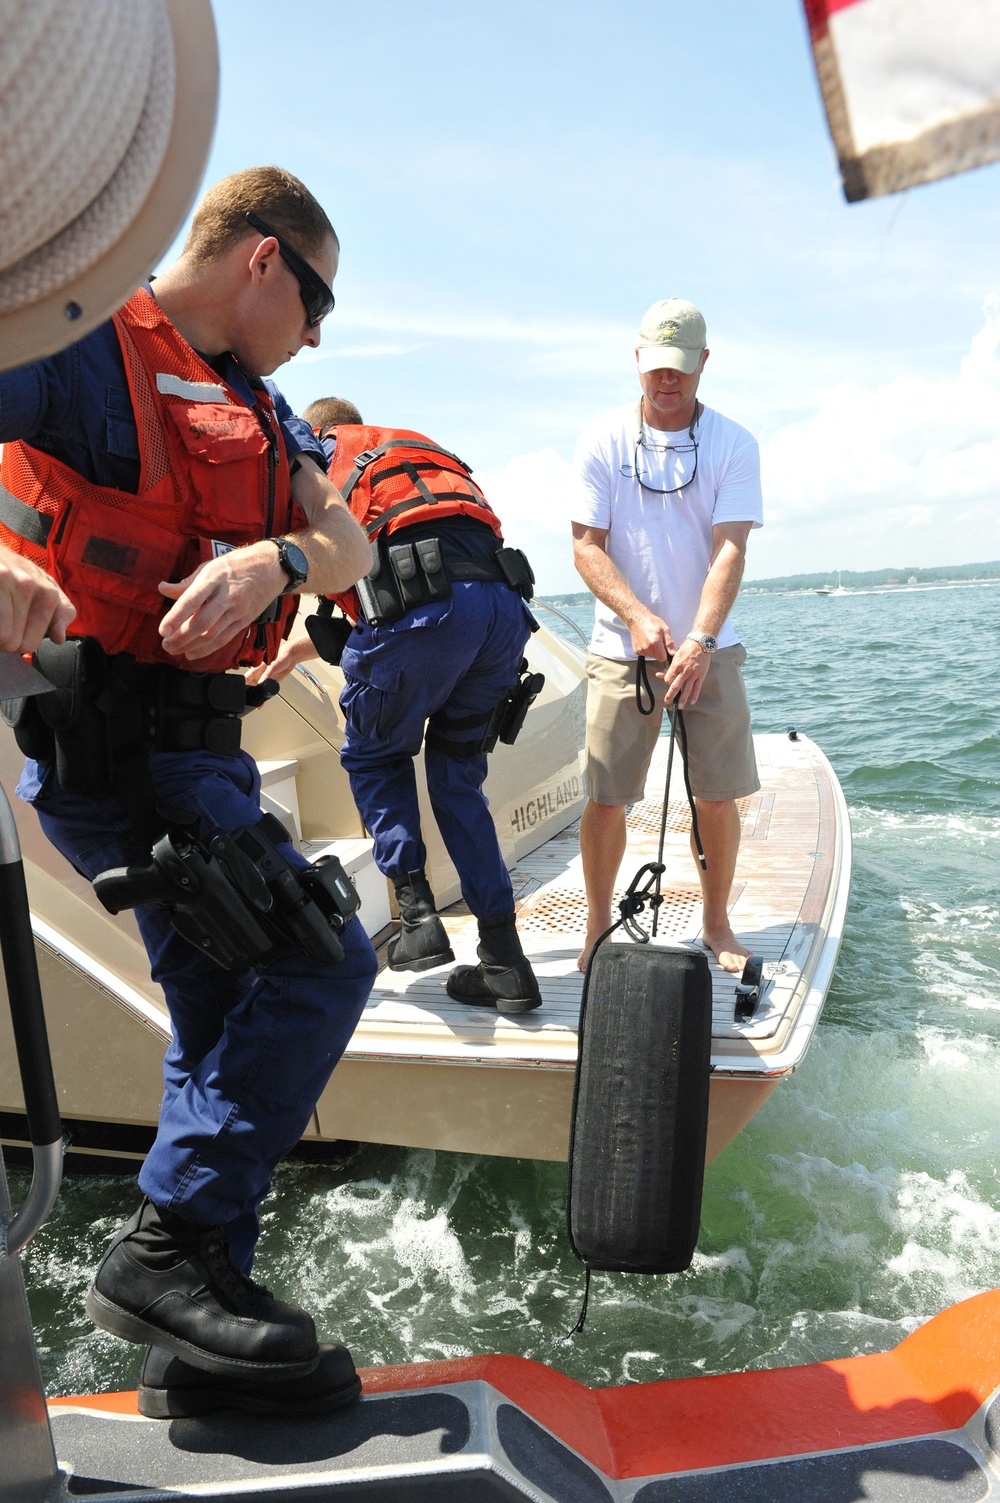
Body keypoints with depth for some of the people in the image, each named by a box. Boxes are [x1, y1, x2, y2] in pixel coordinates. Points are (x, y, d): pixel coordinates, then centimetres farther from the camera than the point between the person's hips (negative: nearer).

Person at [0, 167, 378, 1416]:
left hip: (187, 739, 9)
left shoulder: (251, 401, 19)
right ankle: (168, 1248, -2)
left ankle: (193, 1340, 21)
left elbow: (348, 545, 7)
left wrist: (272, 560, -15)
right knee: (321, 965, -15)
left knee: (227, 1023, 9)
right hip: (109, 737, -9)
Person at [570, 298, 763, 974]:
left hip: (709, 648, 1)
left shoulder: (733, 443, 0)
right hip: (621, 648, 0)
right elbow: (586, 544, -4)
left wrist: (699, 642, -24)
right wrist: (638, 615, -20)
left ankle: (717, 923, 22)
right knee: (605, 797, -2)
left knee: (719, 795, 2)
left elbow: (729, 550, -10)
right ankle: (599, 925, 17)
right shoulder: (602, 441, 1)